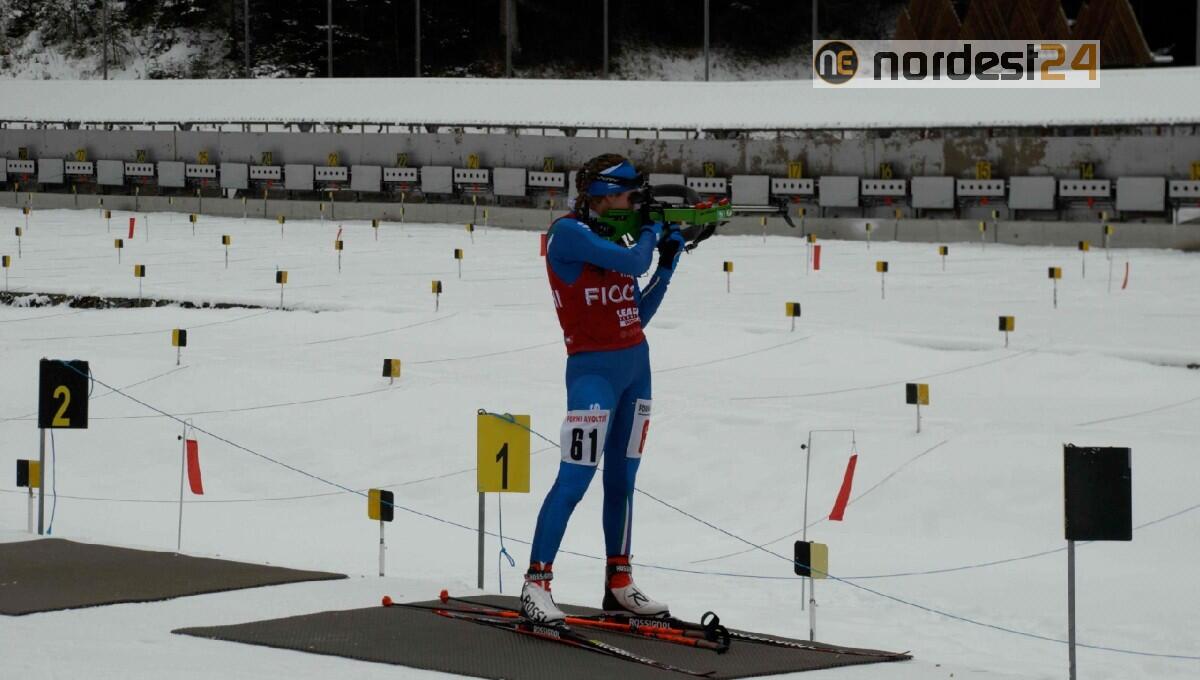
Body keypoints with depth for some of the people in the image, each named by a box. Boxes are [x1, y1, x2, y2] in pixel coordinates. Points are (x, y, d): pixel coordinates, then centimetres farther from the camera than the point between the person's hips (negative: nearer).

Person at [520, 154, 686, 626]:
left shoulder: (612, 238, 12)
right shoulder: (569, 232, -10)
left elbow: (639, 315, 14)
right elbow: (632, 263, -20)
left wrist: (667, 263, 7)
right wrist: (650, 234, 0)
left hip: (636, 365, 8)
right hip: (594, 369, -8)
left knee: (622, 480, 10)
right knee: (575, 479, -13)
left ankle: (619, 585, 16)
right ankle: (536, 584, -11)